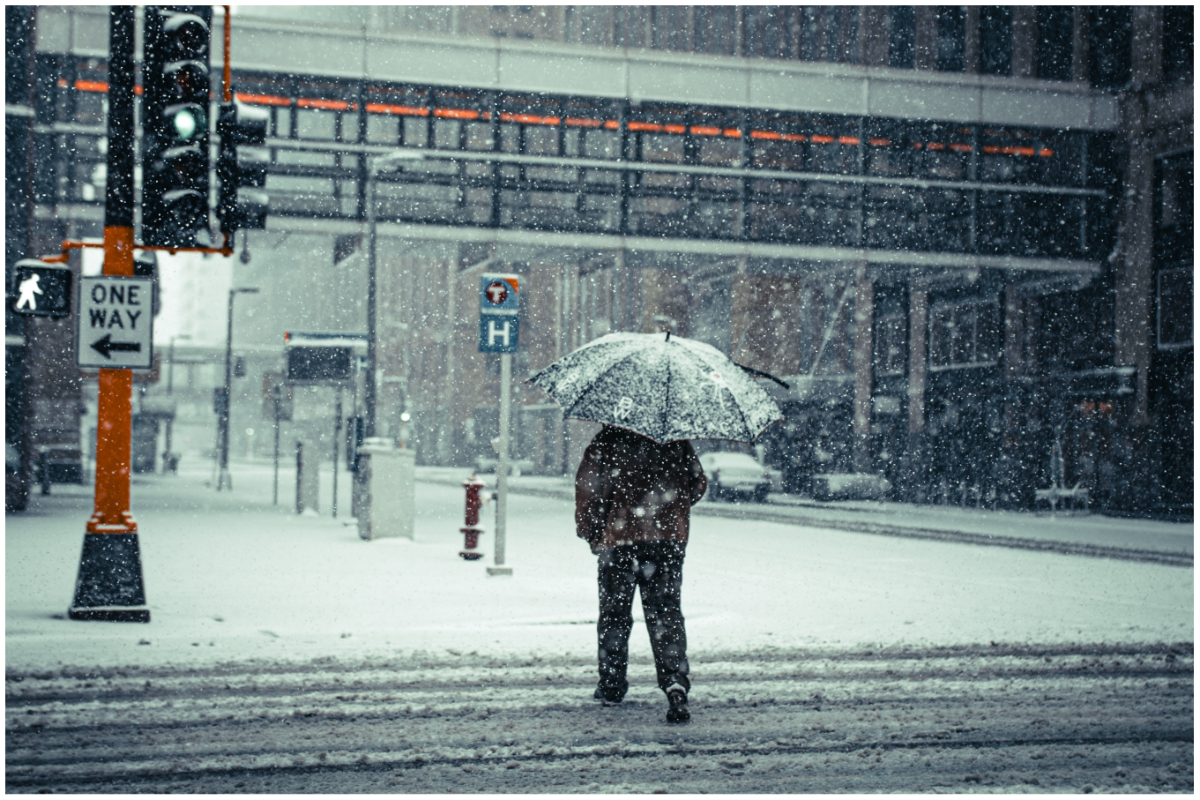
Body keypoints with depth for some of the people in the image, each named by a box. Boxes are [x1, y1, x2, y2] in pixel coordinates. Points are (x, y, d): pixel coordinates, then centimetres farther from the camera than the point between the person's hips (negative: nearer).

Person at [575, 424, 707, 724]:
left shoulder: (609, 438, -2)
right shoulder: (677, 440, 7)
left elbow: (588, 483, -7)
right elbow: (699, 484, 12)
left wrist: (588, 530, 5)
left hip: (618, 538, -2)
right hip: (668, 539, 2)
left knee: (614, 611, 13)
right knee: (665, 611, 1)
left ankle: (611, 686, 21)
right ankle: (675, 682, -17)